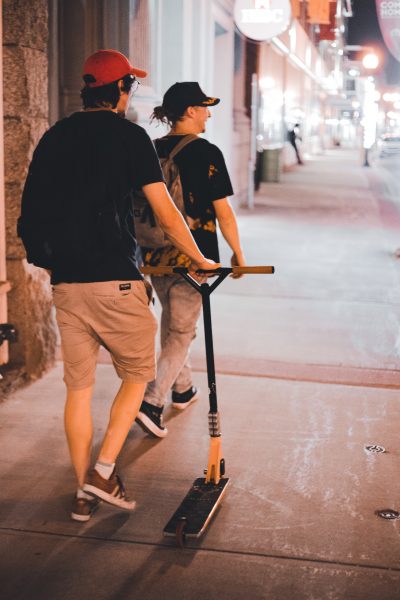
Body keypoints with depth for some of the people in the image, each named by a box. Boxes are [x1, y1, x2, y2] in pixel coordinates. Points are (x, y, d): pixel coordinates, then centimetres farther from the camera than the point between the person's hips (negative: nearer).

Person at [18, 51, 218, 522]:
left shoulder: (53, 137, 12)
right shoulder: (128, 134, -4)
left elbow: (34, 214, 15)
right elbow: (166, 215, -5)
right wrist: (199, 260, 8)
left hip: (65, 282, 5)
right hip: (114, 279, -5)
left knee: (78, 387, 12)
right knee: (137, 373, 13)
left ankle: (83, 493, 19)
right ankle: (103, 472, 5)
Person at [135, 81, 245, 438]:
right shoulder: (206, 153, -13)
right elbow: (223, 212, -12)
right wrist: (238, 253, 0)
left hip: (156, 256, 6)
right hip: (194, 256, -6)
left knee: (170, 323, 23)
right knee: (181, 332, 4)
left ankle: (183, 389, 38)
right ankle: (152, 402, -6)